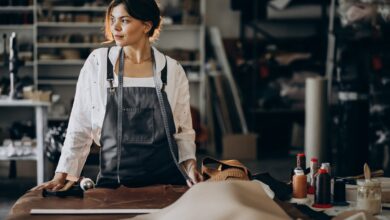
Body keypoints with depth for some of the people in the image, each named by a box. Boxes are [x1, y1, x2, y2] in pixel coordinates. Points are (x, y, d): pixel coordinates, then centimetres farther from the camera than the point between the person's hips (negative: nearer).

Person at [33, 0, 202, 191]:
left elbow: (183, 130, 9)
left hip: (166, 179, 1)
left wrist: (190, 164, -7)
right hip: (113, 179, 0)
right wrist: (61, 176, -4)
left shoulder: (172, 70, 1)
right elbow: (80, 126, 2)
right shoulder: (97, 62, 0)